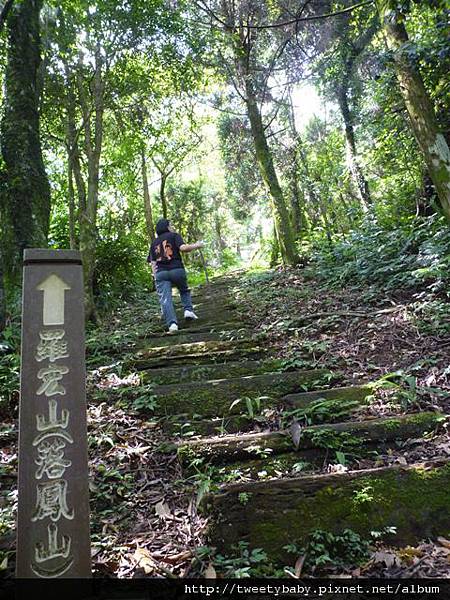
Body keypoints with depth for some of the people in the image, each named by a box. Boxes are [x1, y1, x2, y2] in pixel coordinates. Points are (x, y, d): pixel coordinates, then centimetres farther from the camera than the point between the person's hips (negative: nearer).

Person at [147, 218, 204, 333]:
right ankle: (188, 310, 3)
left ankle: (172, 323, -20)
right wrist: (196, 245, 5)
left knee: (165, 299, -6)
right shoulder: (174, 235, 10)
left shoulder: (154, 243, 24)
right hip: (176, 269, -2)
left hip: (160, 272, 2)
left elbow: (152, 262, 17)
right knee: (184, 291, 23)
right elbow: (183, 248, -8)